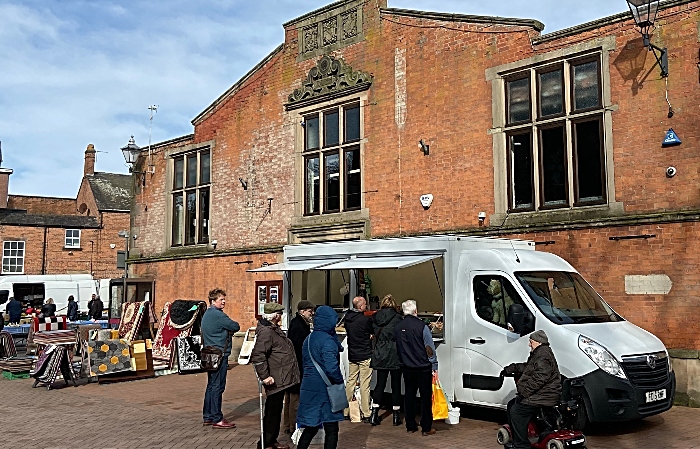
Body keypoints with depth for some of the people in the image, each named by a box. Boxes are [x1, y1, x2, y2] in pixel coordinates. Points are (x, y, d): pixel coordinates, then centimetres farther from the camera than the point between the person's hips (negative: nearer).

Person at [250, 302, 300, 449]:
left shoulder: (274, 329, 14)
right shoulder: (266, 331, -19)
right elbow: (257, 355, -26)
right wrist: (264, 376, -25)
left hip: (281, 379, 10)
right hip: (275, 380, -10)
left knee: (275, 411, 18)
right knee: (272, 411, -2)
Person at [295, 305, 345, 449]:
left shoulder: (309, 339, 9)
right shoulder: (327, 340, -17)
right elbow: (331, 368, -24)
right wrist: (339, 381, -8)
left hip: (309, 388, 8)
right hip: (324, 390, -8)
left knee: (311, 427, 17)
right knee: (331, 430, 3)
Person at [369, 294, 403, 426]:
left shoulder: (375, 318, 2)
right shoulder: (397, 318, -8)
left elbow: (373, 333, 7)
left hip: (380, 355, 3)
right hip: (395, 356, -3)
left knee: (380, 384, 10)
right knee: (396, 385, 6)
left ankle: (374, 414, 8)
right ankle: (396, 416, 12)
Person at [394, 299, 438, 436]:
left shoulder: (398, 328, 3)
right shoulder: (421, 325, -13)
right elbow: (430, 348, -11)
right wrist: (434, 366, -6)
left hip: (407, 368, 5)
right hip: (423, 368, -5)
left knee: (409, 395, 12)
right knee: (426, 397, 3)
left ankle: (410, 426, 17)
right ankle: (426, 428, 5)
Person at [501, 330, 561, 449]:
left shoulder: (544, 355, -18)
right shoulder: (538, 354, 18)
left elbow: (539, 378, -27)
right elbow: (527, 367, 33)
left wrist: (524, 392, -26)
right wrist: (512, 368, 23)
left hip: (545, 396, -12)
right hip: (539, 393, 12)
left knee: (516, 412, -16)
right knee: (511, 405, 15)